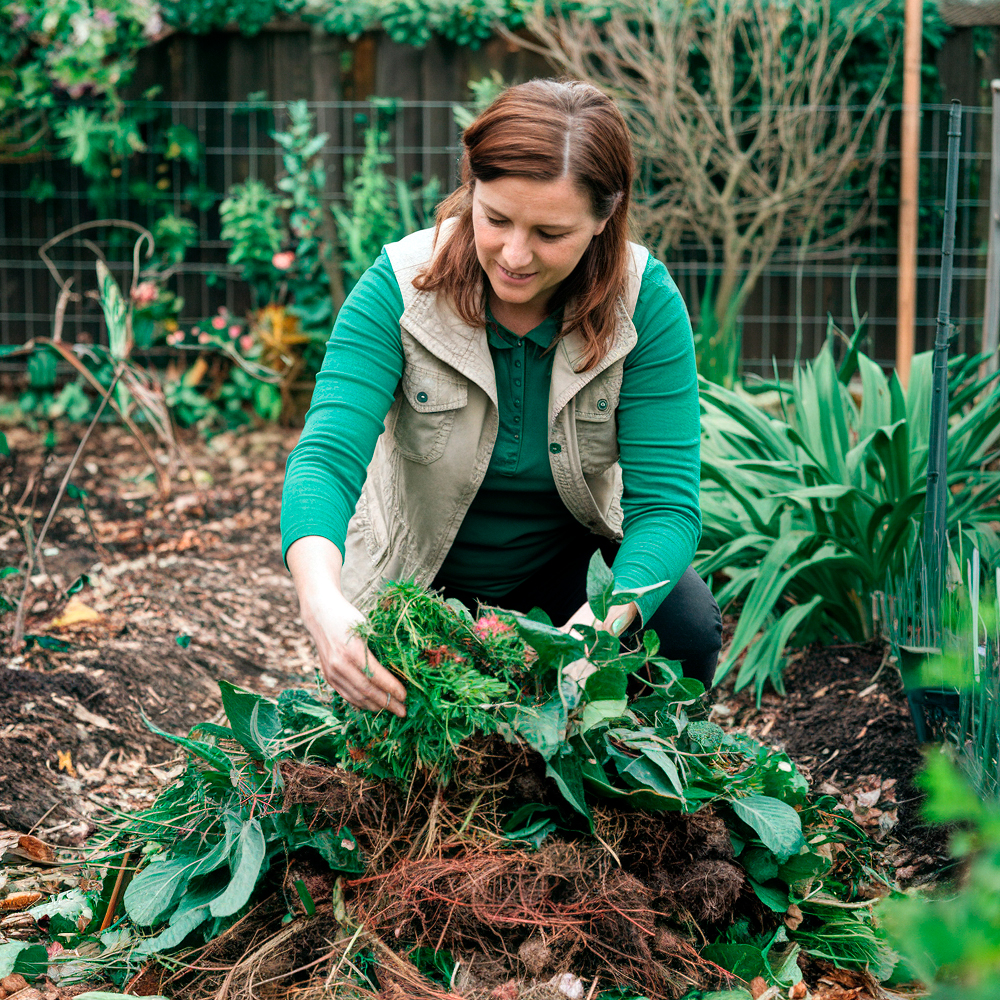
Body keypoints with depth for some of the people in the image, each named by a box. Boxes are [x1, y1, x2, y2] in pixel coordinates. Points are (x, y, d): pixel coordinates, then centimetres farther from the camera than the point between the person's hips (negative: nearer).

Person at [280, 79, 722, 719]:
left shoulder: (646, 303, -21)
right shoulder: (401, 287, -23)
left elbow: (665, 499, -25)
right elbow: (326, 457, -32)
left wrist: (600, 624, -46)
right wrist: (323, 603, -54)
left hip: (572, 559, 1)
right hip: (423, 583, 0)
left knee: (688, 627, -26)